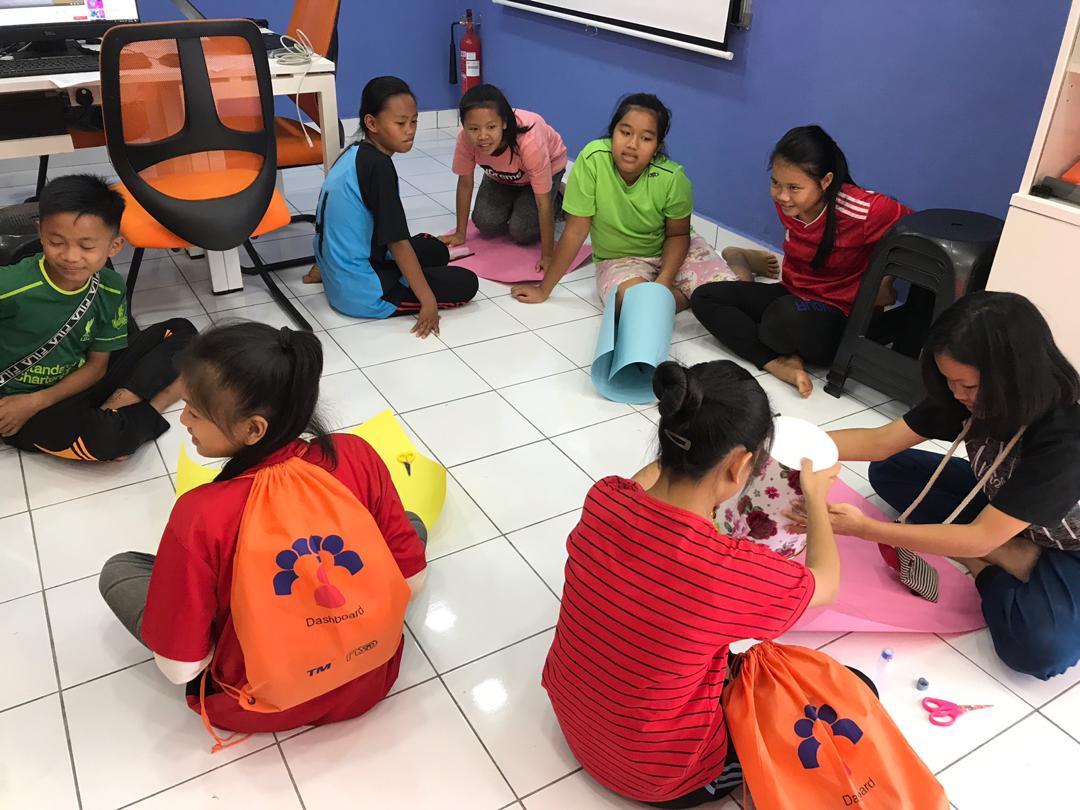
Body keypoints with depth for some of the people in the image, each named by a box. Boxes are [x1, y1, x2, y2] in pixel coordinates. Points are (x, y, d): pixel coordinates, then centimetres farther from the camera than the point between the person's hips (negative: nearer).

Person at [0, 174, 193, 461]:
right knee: (108, 438, -38)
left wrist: (36, 401, -16)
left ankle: (113, 410, -17)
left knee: (180, 332, -1)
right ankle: (155, 403, -5)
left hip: (79, 384, 6)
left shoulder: (111, 289, -8)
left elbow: (97, 365, -2)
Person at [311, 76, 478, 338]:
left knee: (436, 251, 23)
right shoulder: (378, 166, -21)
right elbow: (397, 242, -21)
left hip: (337, 276, 9)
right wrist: (428, 300, -17)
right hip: (362, 292, -9)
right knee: (465, 283, -5)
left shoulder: (354, 154, 6)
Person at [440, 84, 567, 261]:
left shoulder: (529, 142, -44)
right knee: (486, 224, -11)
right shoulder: (466, 138, -34)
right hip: (501, 174, 4)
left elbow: (543, 202, -37)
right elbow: (465, 183, -17)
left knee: (522, 233, -16)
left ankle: (557, 199, 12)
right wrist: (460, 234, -11)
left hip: (546, 167, -4)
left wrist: (547, 256, -36)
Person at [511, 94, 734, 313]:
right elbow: (575, 231, -19)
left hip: (667, 250, 1)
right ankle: (692, 295, -1)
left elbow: (678, 234, -7)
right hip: (618, 260, 0)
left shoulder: (673, 178, -22)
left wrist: (664, 281, -24)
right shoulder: (592, 159, -26)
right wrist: (543, 290, -14)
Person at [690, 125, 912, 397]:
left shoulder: (863, 210, -25)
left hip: (838, 320, -7)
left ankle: (787, 355, -3)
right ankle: (781, 364, -22)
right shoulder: (786, 201, -7)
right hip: (791, 295, 7)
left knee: (786, 316, -40)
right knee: (704, 297, -8)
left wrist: (885, 284, -7)